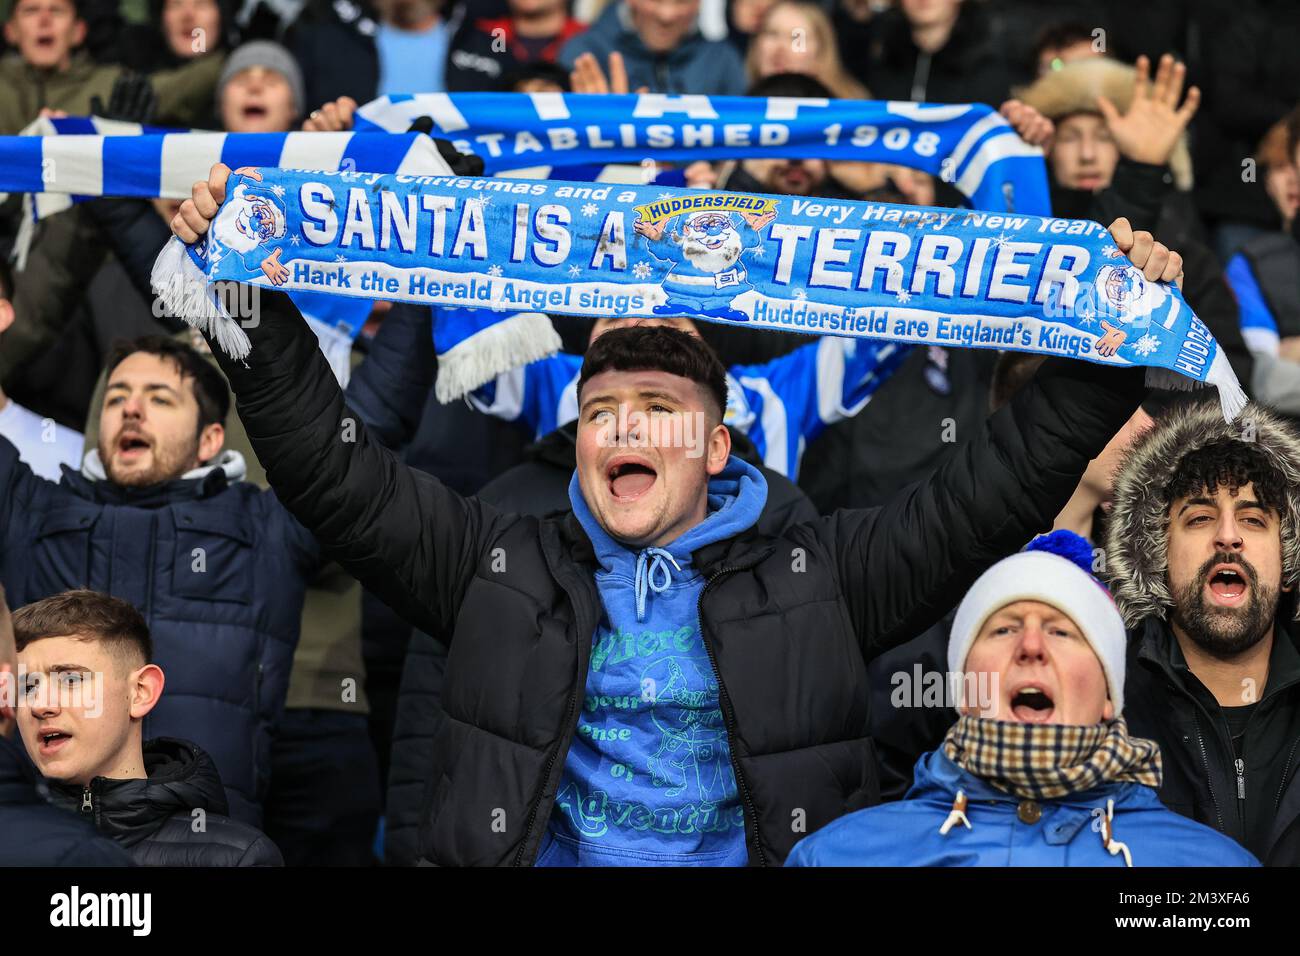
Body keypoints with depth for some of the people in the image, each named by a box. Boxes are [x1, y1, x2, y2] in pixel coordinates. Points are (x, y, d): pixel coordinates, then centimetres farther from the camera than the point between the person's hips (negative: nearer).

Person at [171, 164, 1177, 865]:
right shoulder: (501, 564, 17)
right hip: (543, 857, 0)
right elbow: (331, 464, 14)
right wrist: (248, 302, 5)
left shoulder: (815, 578, 14)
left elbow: (1001, 483, 12)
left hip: (764, 854, 0)